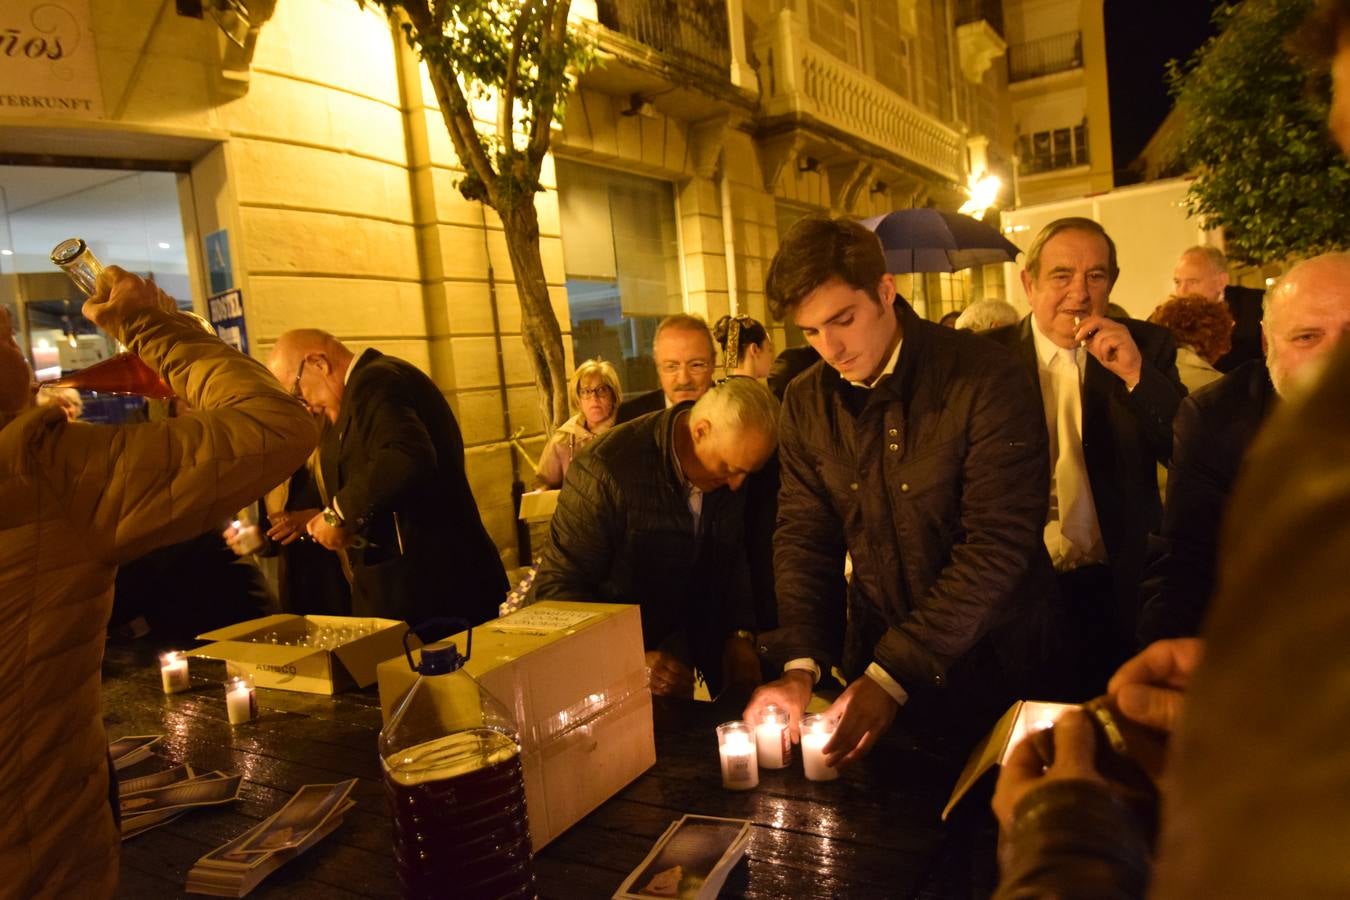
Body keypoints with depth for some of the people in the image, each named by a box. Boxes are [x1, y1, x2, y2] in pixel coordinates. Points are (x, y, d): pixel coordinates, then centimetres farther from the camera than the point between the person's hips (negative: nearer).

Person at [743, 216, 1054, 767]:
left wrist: (893, 673, -26)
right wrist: (801, 664, -15)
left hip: (991, 659, -4)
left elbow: (999, 545, -23)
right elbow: (803, 535, -1)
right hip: (876, 652, 4)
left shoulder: (983, 380, -20)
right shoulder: (806, 402, -4)